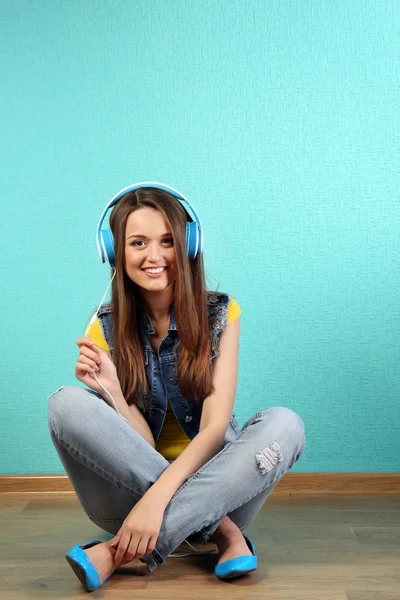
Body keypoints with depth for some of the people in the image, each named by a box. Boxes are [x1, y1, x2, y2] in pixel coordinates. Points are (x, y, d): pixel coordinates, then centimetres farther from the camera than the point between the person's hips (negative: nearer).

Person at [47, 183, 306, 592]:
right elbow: (143, 444, -9)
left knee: (283, 424, -29)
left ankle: (123, 552, -30)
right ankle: (222, 531, -26)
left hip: (210, 479, 0)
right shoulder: (105, 329, -5)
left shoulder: (220, 314, -7)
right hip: (131, 489, 1)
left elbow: (215, 427, -15)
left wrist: (157, 497, -30)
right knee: (66, 403, -24)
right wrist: (110, 389, -29)